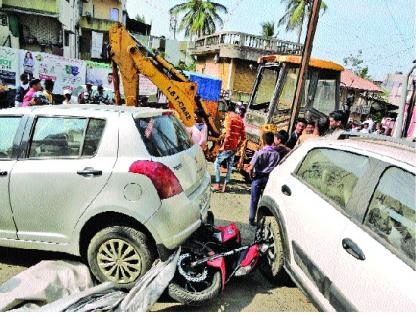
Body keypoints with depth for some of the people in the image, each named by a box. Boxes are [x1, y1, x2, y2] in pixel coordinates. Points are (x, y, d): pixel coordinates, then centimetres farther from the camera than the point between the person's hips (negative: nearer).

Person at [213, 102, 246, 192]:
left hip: (228, 146, -7)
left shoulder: (229, 117, -9)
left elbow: (228, 133, -21)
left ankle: (217, 185, -4)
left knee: (217, 163, 1)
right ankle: (225, 185, 17)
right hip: (234, 148, 7)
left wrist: (223, 146, -15)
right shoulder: (240, 119, 13)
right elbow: (243, 137, 11)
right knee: (230, 166, 12)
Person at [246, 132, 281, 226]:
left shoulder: (259, 153, -13)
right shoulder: (276, 154, -6)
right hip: (269, 179, 2)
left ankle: (252, 220, 15)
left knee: (254, 200, 9)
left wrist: (251, 175, 3)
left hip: (258, 178, -2)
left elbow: (251, 168, -15)